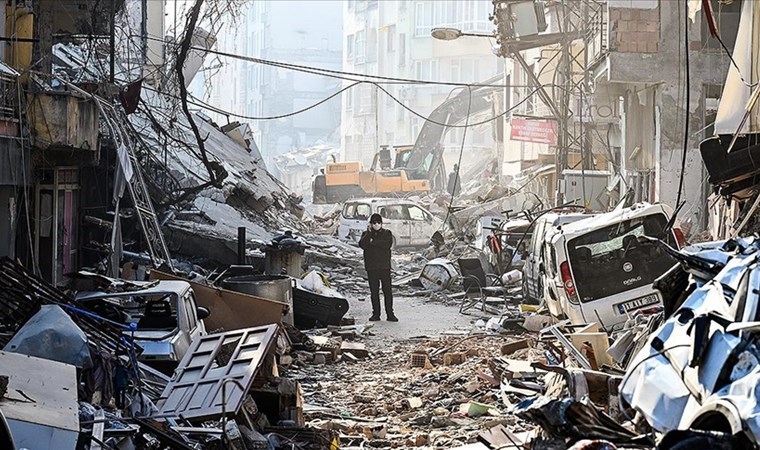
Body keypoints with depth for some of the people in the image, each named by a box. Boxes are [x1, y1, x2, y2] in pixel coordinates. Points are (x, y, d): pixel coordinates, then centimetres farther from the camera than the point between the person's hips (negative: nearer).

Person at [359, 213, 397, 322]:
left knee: (387, 290, -5)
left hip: (384, 266, -1)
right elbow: (362, 245, -8)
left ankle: (390, 314, -3)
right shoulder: (366, 234, 11)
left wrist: (373, 242, -10)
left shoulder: (387, 233, 8)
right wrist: (369, 233, -12)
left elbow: (388, 244, -12)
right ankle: (376, 314, 11)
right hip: (371, 267, 2)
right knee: (374, 291, 5)